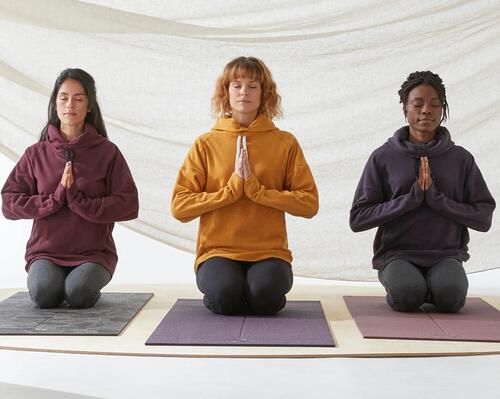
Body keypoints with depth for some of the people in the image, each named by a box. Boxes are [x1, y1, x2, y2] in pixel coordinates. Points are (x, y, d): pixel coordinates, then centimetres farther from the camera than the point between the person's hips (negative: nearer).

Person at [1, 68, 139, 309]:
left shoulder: (107, 152, 1)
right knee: (44, 294, -27)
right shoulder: (36, 154, 6)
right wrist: (55, 198, -14)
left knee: (78, 294, -28)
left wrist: (78, 199, -17)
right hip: (45, 251, 1)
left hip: (94, 253, -1)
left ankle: (86, 280, 7)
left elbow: (128, 205, -7)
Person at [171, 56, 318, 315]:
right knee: (225, 296, -29)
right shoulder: (206, 144, 5)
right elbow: (179, 206, -2)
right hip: (218, 251, 0)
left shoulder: (285, 143, 5)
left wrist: (255, 187, -11)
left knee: (266, 296, -29)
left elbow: (309, 203, -2)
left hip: (269, 252, 0)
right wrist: (232, 187, -11)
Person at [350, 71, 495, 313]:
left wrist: (436, 198, -14)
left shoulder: (461, 159, 4)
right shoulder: (383, 158, 0)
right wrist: (412, 197, -15)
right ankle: (397, 282, 3)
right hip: (397, 253, -1)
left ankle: (434, 284, 4)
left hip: (446, 254, 1)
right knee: (406, 296, -31)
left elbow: (484, 217, 1)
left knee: (451, 296, -29)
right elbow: (357, 219, -4)